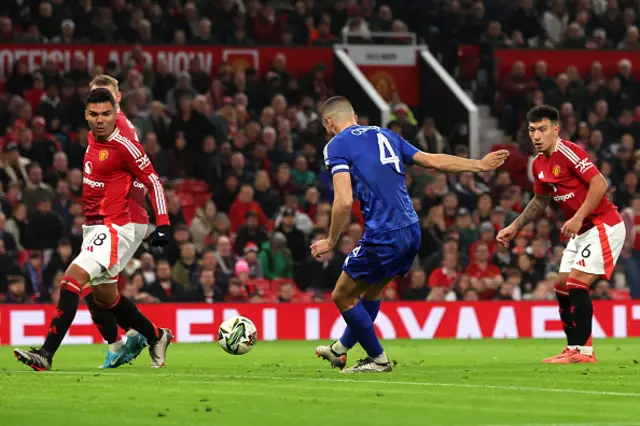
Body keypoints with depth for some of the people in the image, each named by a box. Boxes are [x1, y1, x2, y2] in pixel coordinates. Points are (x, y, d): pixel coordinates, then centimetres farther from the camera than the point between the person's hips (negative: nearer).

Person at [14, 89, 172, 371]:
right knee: (105, 296, 18)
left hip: (112, 229, -9)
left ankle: (46, 354, -26)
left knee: (72, 279, -22)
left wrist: (162, 225, -13)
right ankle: (157, 337, 37)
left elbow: (153, 181, -10)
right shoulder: (90, 140, 8)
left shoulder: (123, 146, -15)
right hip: (92, 228, 9)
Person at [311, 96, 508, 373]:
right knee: (371, 290, 27)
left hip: (383, 236, -8)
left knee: (343, 297, 11)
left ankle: (378, 359, 16)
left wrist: (331, 242, -3)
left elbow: (344, 202, -15)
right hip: (412, 231, 8)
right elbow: (433, 161, 16)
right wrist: (479, 165, 25)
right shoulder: (384, 135, 16)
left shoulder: (336, 146, -4)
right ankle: (340, 350, 43)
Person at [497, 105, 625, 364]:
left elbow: (599, 183, -25)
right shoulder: (539, 165, 9)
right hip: (581, 231, 9)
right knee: (562, 287, 7)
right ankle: (574, 349, 14)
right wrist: (515, 227, 18)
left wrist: (578, 218, -27)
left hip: (604, 225, -9)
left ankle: (584, 350, -9)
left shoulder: (568, 152, -18)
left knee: (576, 284, -16)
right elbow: (540, 201, 24)